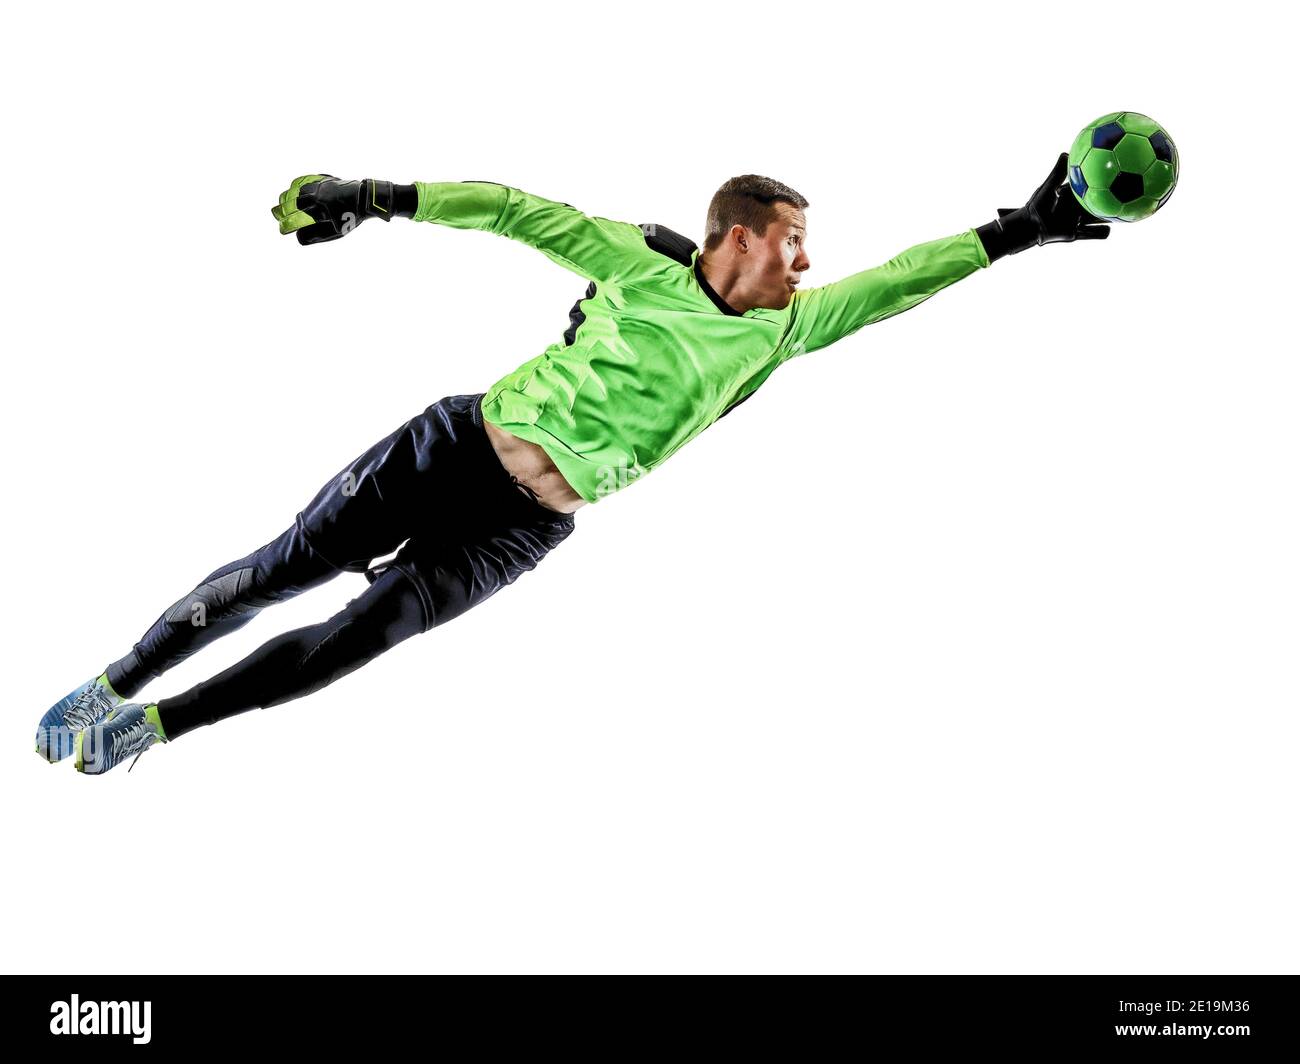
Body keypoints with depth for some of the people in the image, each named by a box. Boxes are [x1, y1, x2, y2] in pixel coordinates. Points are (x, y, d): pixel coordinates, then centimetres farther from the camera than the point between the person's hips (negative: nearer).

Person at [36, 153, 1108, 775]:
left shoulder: (777, 332, 5)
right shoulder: (638, 258, -3)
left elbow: (895, 281, 2)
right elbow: (516, 210, -4)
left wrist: (1018, 232, -3)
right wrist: (379, 199, -12)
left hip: (523, 526, 2)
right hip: (456, 440, -2)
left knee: (364, 634, -13)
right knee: (280, 572, -2)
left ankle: (154, 726, -3)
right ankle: (113, 683, 16)